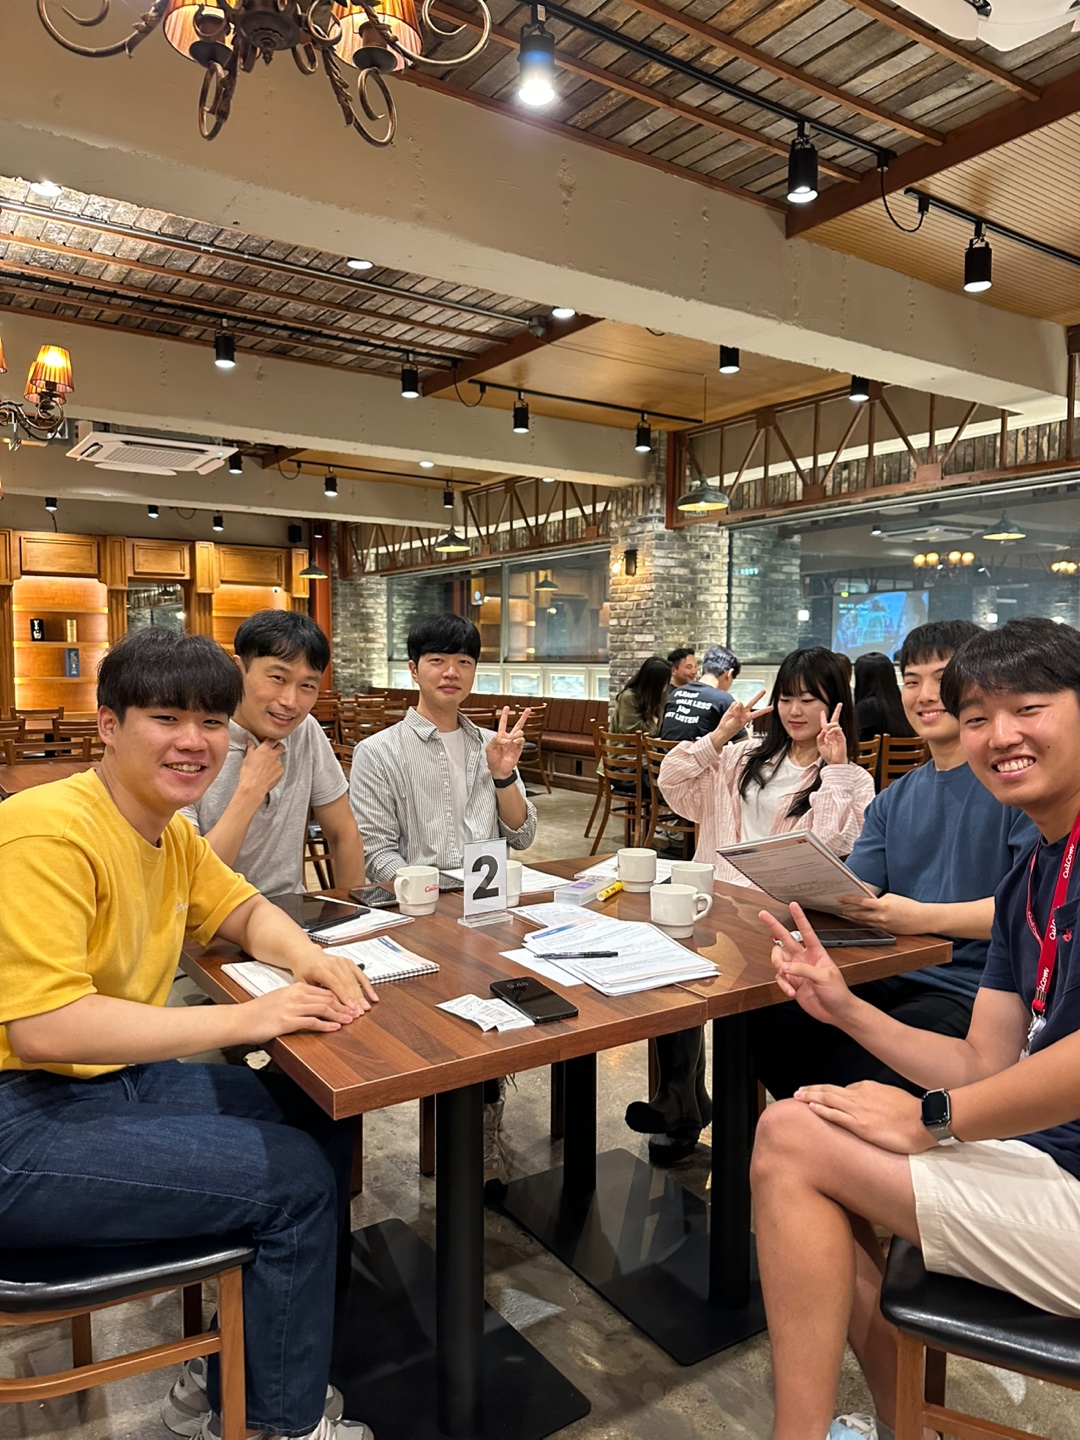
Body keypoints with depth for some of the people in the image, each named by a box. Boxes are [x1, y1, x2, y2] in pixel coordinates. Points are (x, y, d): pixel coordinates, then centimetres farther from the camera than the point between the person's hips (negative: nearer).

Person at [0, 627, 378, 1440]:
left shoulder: (170, 832, 5)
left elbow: (247, 912, 17)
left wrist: (309, 958, -6)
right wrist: (242, 1018, -29)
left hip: (123, 1078, 9)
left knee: (325, 1124, 7)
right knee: (295, 1178, -13)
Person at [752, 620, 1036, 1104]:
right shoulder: (894, 799, 17)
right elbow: (851, 893, 10)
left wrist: (925, 917, -26)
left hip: (973, 991, -6)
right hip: (890, 978, 6)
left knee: (858, 1072, -30)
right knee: (763, 1023, -15)